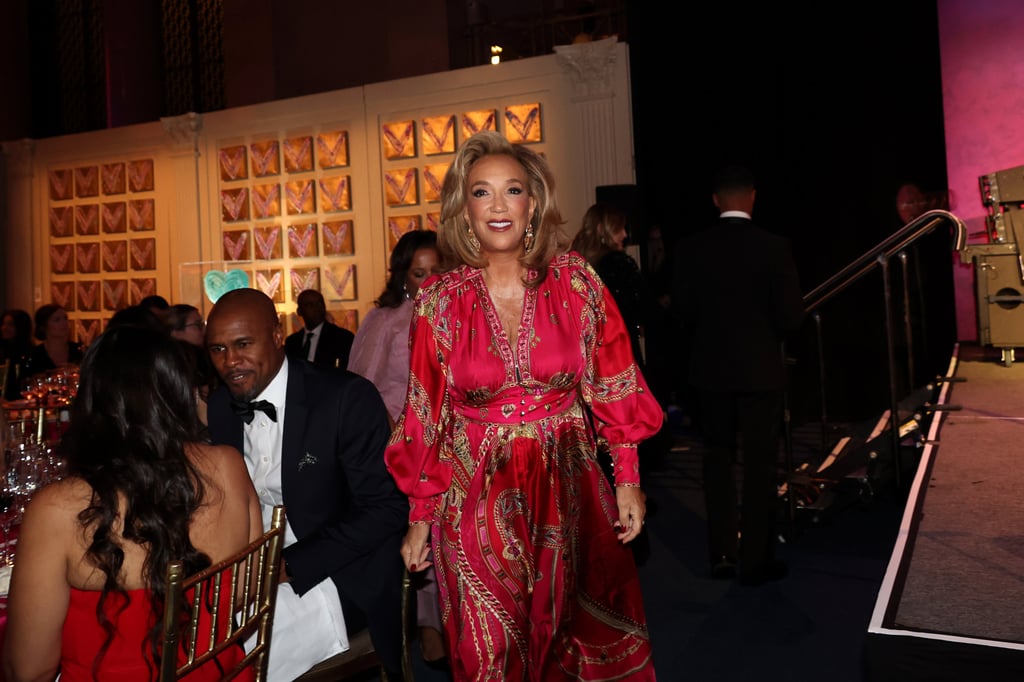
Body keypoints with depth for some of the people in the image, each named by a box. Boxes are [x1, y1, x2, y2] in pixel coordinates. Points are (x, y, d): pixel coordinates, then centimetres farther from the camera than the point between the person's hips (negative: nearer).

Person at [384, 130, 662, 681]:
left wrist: (627, 479, -3)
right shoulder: (440, 301, -5)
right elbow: (423, 414, -1)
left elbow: (613, 385, 0)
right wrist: (419, 518, 3)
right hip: (477, 501, 0)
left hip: (568, 492, 1)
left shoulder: (575, 281, -5)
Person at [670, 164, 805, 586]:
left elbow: (683, 311, -1)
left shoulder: (690, 248, -5)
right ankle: (756, 560, 16)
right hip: (760, 368, -2)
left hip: (709, 367, 3)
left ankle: (721, 553, 20)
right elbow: (791, 316, -10)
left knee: (717, 457, 15)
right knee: (760, 464, 8)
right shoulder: (774, 247, -11)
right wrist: (768, 333, 11)